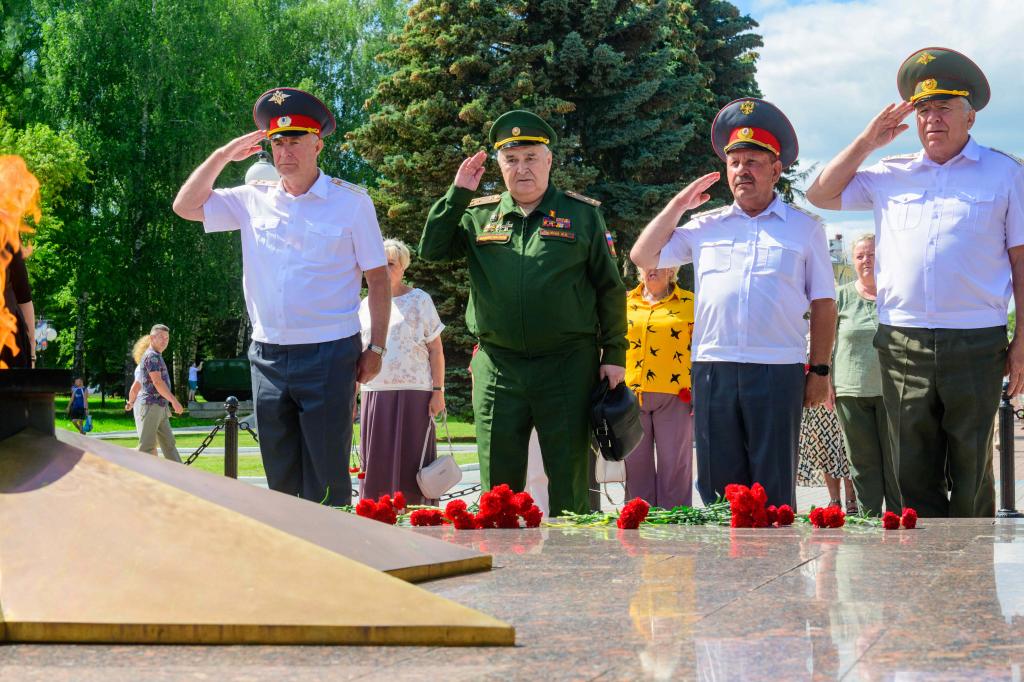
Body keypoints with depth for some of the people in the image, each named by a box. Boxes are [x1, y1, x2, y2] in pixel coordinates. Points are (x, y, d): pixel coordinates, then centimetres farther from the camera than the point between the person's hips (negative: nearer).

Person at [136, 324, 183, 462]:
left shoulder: (157, 356, 21)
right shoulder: (151, 356, -11)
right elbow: (157, 382, -20)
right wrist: (174, 401, -20)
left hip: (161, 408, 10)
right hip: (151, 405, -10)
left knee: (168, 443, 7)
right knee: (147, 445, -10)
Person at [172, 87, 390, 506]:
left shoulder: (350, 202, 0)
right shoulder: (254, 200, 10)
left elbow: (378, 279, 2)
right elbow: (185, 206, 11)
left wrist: (376, 347, -3)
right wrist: (223, 156, 4)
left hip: (329, 356, -4)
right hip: (268, 357, 4)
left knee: (326, 481, -4)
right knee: (281, 479, 10)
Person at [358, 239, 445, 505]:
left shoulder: (419, 300, 4)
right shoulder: (366, 305, 16)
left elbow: (436, 349, 1)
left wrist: (438, 391, -7)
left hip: (413, 392, -4)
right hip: (374, 393, 4)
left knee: (411, 461, -5)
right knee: (376, 463, 3)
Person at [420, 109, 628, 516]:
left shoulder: (582, 215, 4)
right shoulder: (478, 215, 11)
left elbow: (610, 288, 5)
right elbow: (431, 250, 2)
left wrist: (614, 353, 0)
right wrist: (458, 194, -3)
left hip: (567, 364, -2)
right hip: (497, 368, 2)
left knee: (570, 481, 2)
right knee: (498, 481, 7)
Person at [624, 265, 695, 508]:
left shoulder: (690, 303, 7)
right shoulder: (624, 302, 14)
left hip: (674, 397, -2)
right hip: (630, 395, 2)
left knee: (674, 467, -2)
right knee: (636, 465, 5)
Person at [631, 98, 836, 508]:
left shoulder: (805, 228, 9)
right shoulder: (705, 226, 16)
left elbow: (823, 304, 7)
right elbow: (643, 257, 14)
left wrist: (819, 371, 0)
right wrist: (679, 204, 12)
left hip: (778, 371, -2)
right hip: (712, 370, 3)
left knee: (774, 490, 0)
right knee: (717, 487, 5)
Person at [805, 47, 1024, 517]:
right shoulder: (890, 176, 15)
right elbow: (821, 195, 18)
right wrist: (868, 141, 11)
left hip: (976, 342, -3)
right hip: (902, 343, 3)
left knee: (971, 476, 2)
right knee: (913, 473, 5)